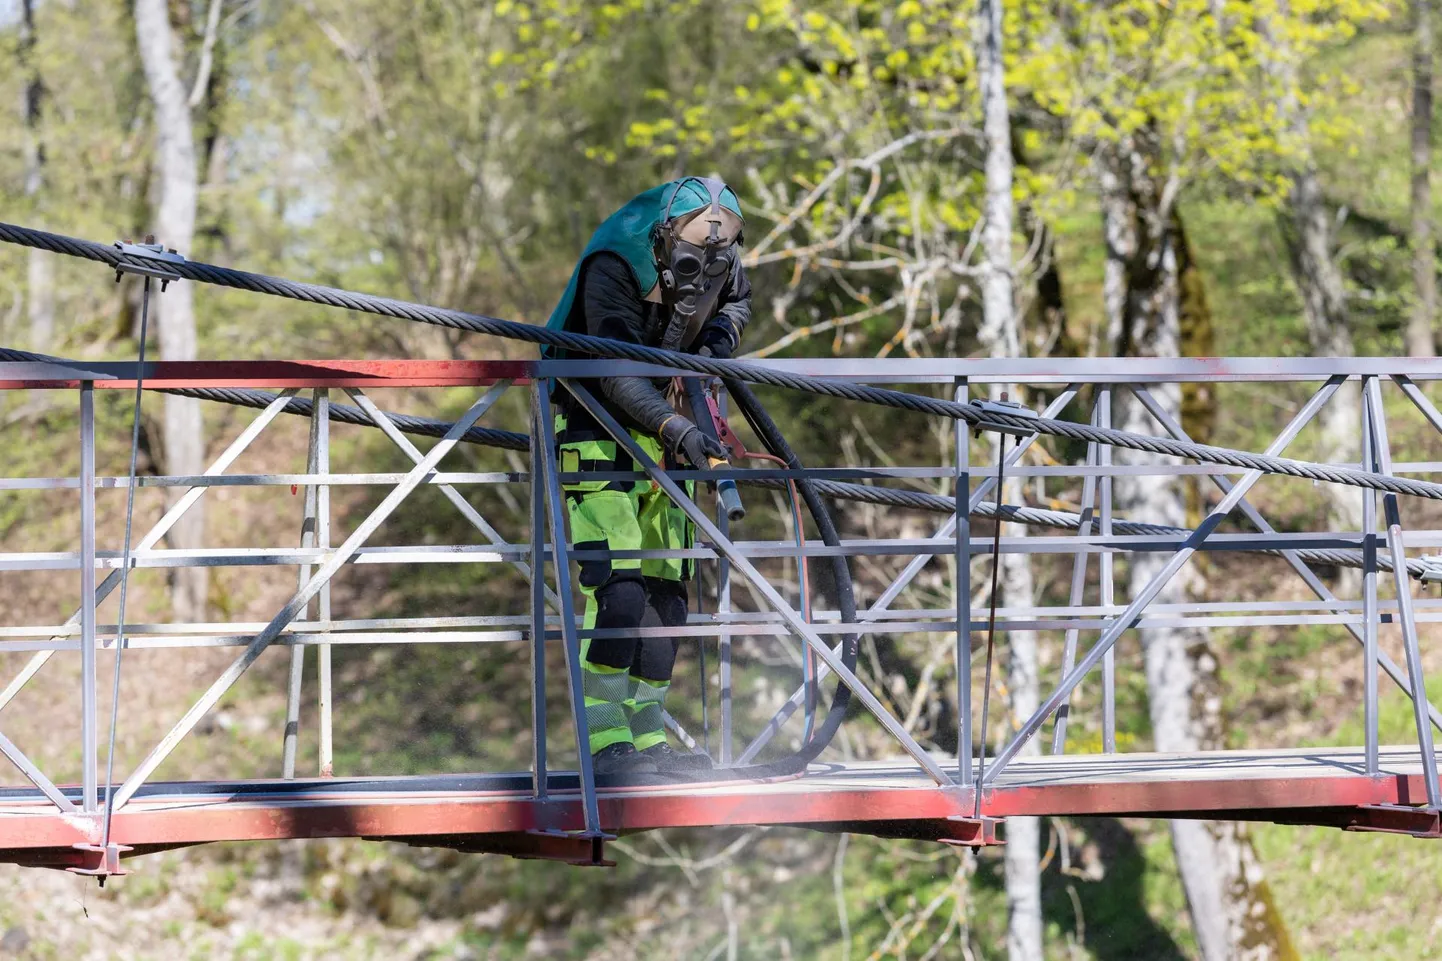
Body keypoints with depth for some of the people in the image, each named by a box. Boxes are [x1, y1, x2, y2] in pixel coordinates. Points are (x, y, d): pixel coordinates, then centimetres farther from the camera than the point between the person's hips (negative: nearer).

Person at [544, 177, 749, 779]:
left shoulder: (718, 258, -5)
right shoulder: (612, 268, -26)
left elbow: (738, 300, 19)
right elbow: (620, 376, -33)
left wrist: (721, 333, -3)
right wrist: (676, 428, -46)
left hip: (665, 434, 7)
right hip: (603, 438, -7)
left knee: (665, 594, 5)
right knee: (617, 590, -19)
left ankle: (647, 743, 11)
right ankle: (608, 746, -20)